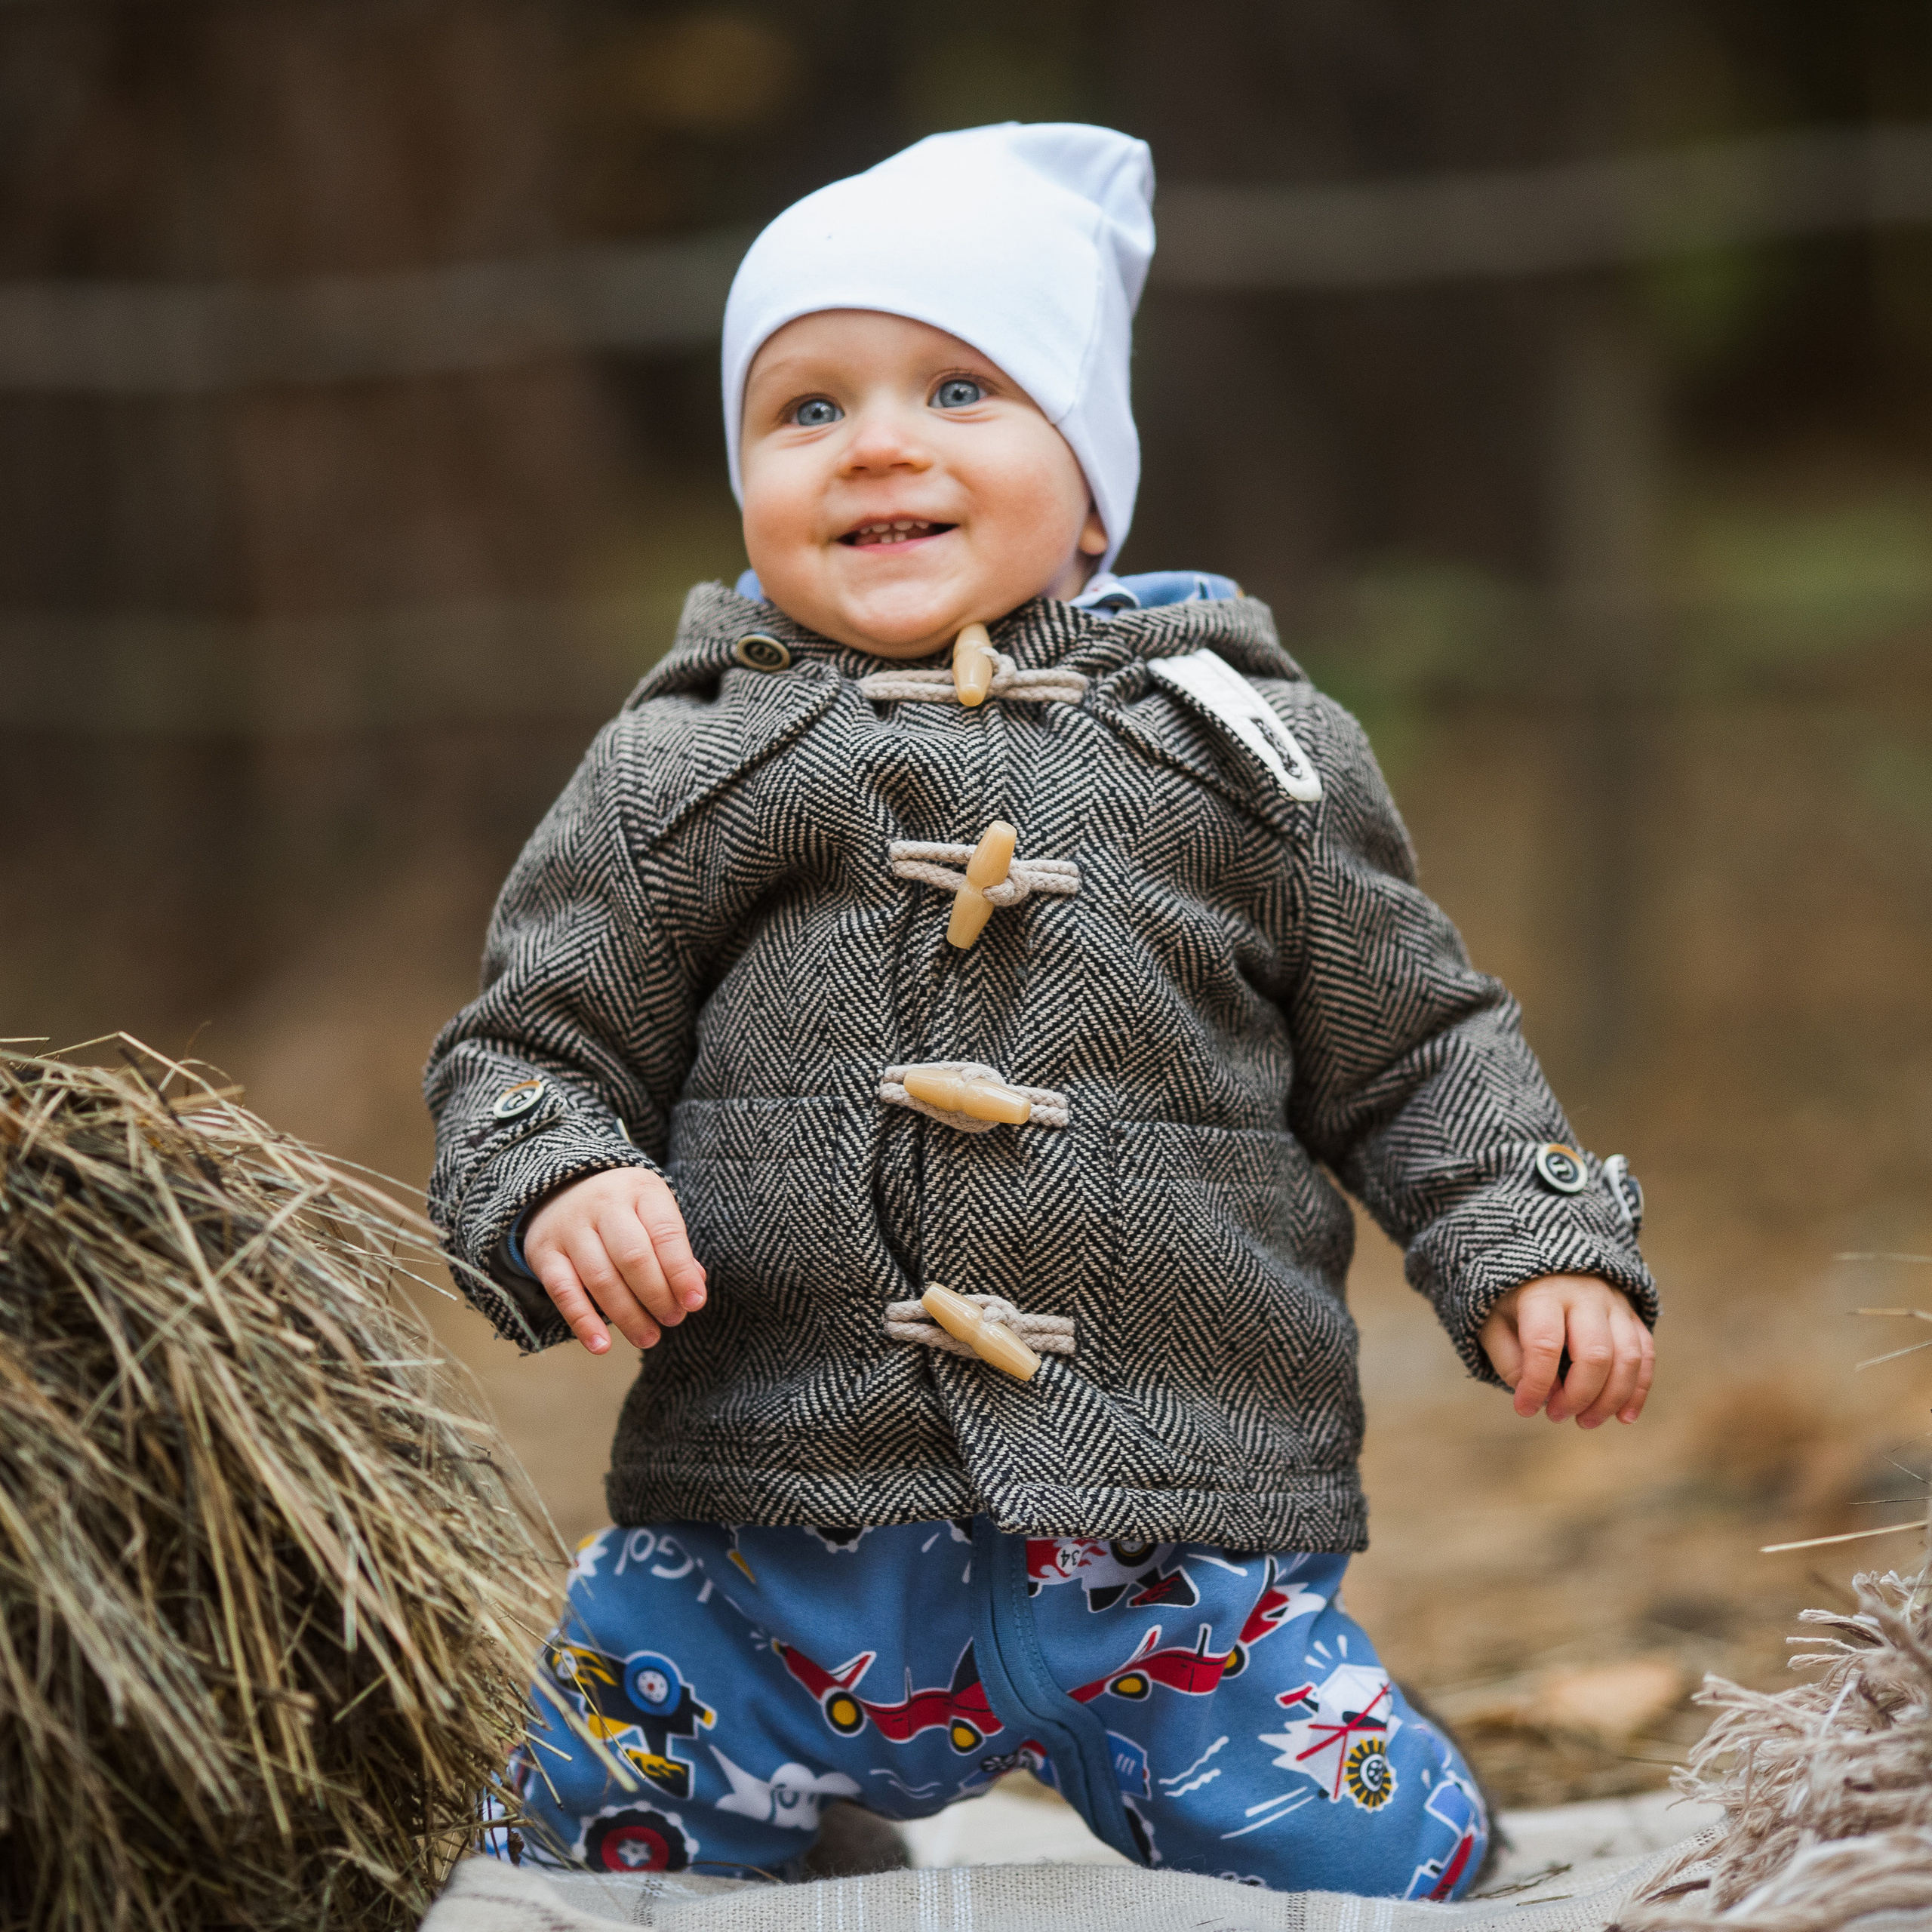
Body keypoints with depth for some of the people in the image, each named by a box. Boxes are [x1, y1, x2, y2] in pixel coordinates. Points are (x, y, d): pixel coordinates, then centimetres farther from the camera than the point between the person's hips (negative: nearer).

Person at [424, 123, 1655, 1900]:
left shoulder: (1249, 747, 8)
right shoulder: (681, 771, 7)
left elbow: (1415, 1053, 13)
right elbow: (532, 1049, 9)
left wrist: (1537, 1248, 0)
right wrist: (556, 1190, -11)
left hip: (1178, 1541, 0)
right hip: (775, 1538, 1)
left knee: (1361, 1871, -3)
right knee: (604, 1841, 6)